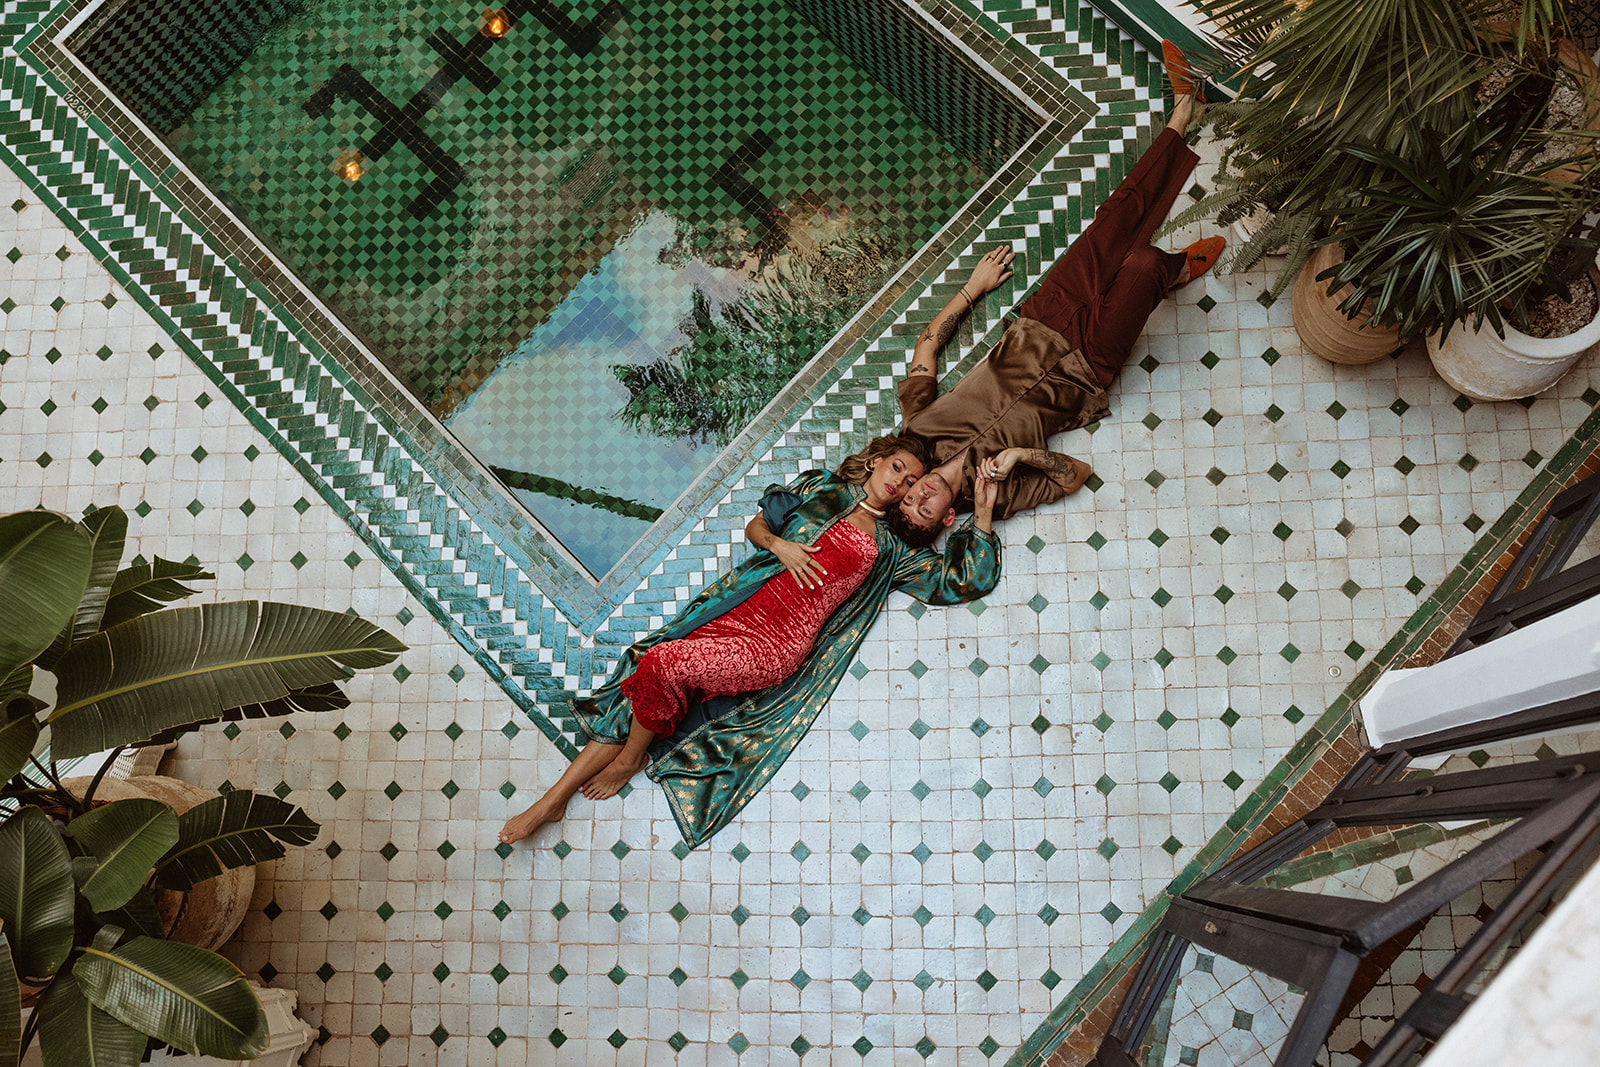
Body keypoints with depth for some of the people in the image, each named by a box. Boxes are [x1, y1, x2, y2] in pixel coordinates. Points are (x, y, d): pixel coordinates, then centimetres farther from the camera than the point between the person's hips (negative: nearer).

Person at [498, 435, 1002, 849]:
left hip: (779, 644, -2)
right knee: (648, 689, -12)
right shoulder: (821, 487, 18)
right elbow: (755, 525, 20)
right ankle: (553, 799, -3)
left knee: (663, 664, -26)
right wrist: (779, 544, -2)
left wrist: (983, 515, 4)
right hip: (738, 607, 2)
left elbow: (965, 581, 10)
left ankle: (629, 758, 1)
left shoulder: (890, 550, 13)